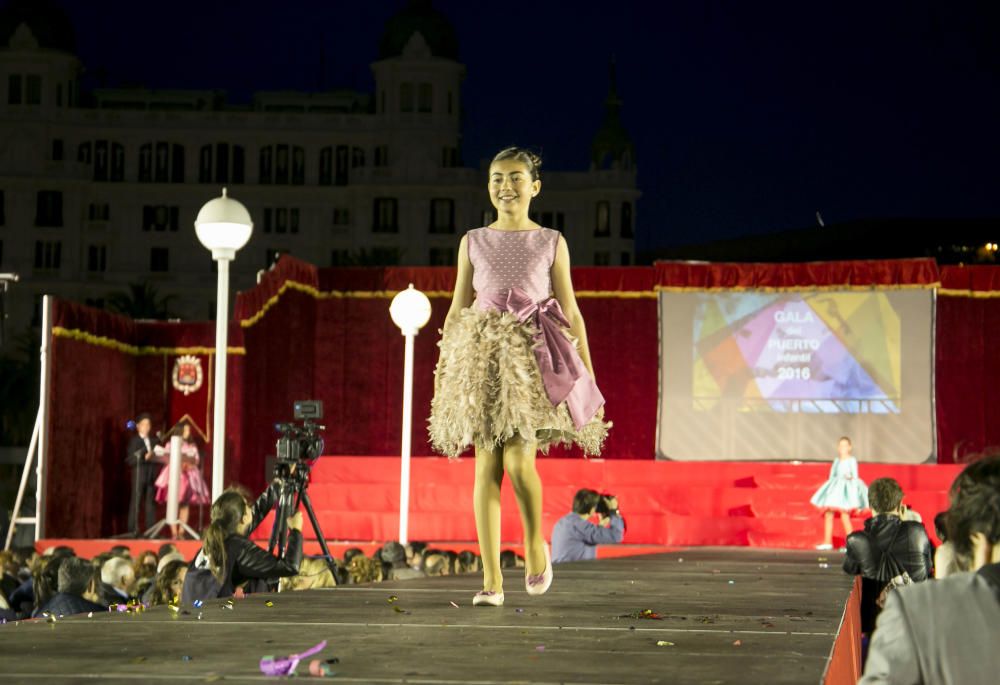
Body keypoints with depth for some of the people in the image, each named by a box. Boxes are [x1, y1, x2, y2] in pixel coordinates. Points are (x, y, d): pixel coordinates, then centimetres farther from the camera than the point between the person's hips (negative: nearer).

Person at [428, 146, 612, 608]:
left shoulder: (551, 243, 7)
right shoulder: (473, 242, 11)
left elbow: (570, 312, 7)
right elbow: (456, 310, 13)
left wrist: (589, 376, 3)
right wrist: (441, 370, 8)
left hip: (534, 357, -2)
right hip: (483, 357, 2)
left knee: (518, 461, -17)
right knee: (486, 467, -4)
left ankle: (536, 543, 12)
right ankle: (491, 580, -1)